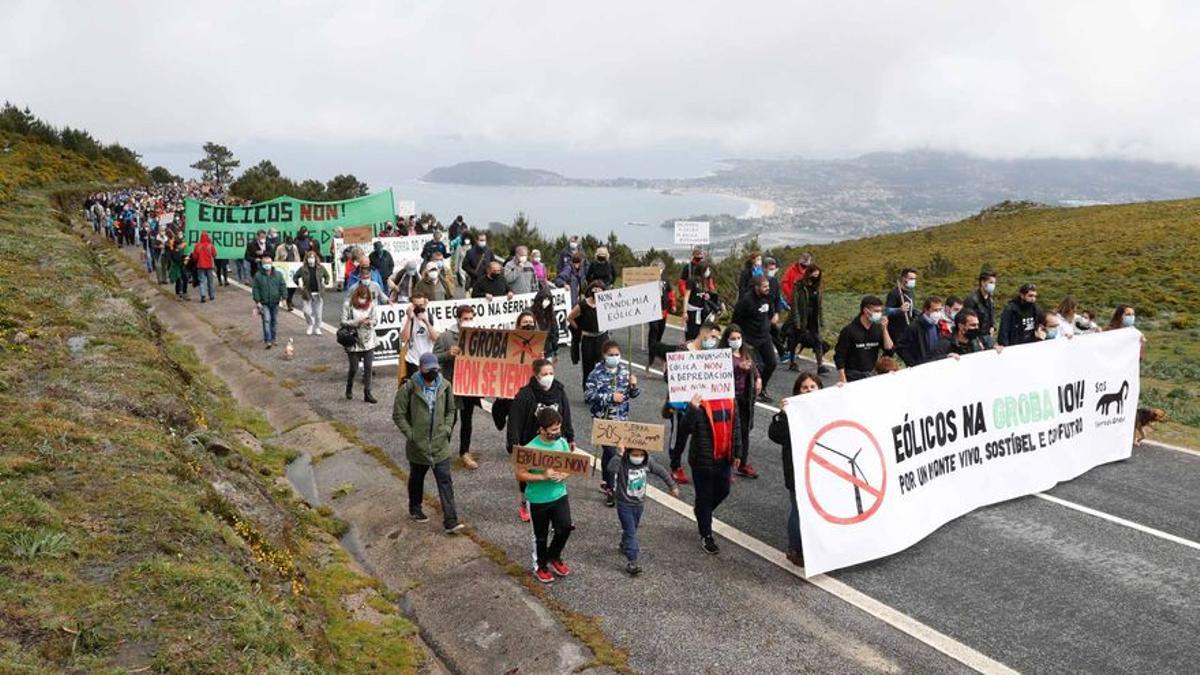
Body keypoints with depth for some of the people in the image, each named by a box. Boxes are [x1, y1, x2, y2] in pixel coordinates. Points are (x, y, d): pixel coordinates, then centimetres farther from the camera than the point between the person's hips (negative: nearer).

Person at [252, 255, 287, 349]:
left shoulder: (278, 274, 3)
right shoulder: (258, 276, -4)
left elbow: (283, 286, 5)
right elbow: (255, 289, -3)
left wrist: (284, 298, -2)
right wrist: (257, 301, -9)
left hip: (275, 302, 3)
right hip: (264, 303, -3)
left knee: (274, 320, 12)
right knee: (266, 320, -11)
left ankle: (272, 339, 23)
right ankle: (268, 340, -13)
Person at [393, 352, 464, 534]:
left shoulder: (444, 386, -1)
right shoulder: (409, 388, -12)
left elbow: (450, 411, 13)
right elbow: (398, 414, -7)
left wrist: (447, 428, 0)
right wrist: (410, 434, -12)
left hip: (440, 445, 2)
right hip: (417, 445, -2)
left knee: (445, 481, -2)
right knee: (416, 479, 18)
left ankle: (450, 522, -2)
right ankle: (415, 509, 42)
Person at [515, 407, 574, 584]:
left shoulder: (562, 442, -6)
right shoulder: (531, 448, -21)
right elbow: (520, 475, -18)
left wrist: (564, 475, -16)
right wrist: (543, 477, -28)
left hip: (559, 495, 4)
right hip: (538, 499, -4)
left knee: (565, 527, -4)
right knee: (541, 535, 11)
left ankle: (554, 557, 26)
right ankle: (540, 566, 34)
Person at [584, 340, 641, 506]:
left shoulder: (624, 370, 2)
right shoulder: (596, 373, -12)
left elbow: (632, 394, 10)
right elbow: (588, 395, -18)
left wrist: (633, 385, -13)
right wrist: (610, 397, -22)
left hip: (621, 418, 5)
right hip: (603, 419, -5)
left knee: (608, 450, 17)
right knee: (610, 452, -8)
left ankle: (605, 482, 34)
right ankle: (610, 489, 3)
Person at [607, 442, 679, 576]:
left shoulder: (648, 463, -9)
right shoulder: (622, 463, -23)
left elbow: (662, 472, 6)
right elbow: (610, 469, -44)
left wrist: (672, 486, 12)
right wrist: (619, 455, -49)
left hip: (639, 504, 6)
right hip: (625, 504, -6)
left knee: (633, 529, 25)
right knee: (630, 532, -9)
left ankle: (625, 545, 52)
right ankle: (631, 562, -7)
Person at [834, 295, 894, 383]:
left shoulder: (877, 328, 2)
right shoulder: (849, 330, -12)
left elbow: (889, 348, -1)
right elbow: (839, 357, -11)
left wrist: (884, 329, -11)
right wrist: (843, 381, -15)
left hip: (872, 375, 5)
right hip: (853, 377, -4)